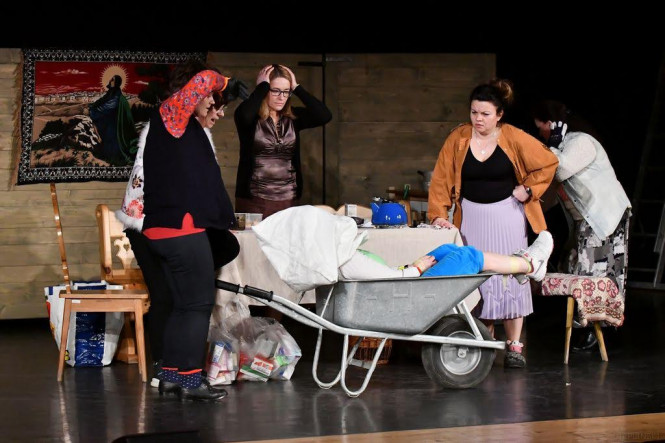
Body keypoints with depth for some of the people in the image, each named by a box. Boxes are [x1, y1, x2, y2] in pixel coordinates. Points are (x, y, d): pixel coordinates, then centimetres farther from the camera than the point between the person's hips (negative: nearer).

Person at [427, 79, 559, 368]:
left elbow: (548, 162, 2)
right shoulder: (458, 139, -3)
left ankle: (514, 346, 3)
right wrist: (438, 214, -11)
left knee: (510, 277, -4)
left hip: (506, 214, -2)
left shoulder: (514, 139, -7)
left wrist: (528, 189, -5)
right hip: (472, 216, 2)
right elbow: (441, 179, -2)